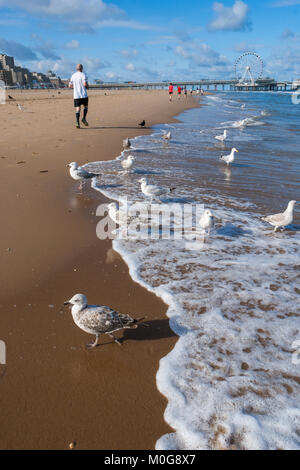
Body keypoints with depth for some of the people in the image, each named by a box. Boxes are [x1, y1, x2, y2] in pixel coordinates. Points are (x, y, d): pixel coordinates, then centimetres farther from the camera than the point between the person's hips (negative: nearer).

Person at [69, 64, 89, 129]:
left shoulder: (73, 76, 11)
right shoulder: (83, 75, -4)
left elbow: (70, 86, 11)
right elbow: (85, 84, -17)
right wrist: (87, 86, 5)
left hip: (76, 95, 3)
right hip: (84, 95, -3)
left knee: (78, 109, 2)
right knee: (85, 106, 16)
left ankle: (77, 122, -11)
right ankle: (84, 118, -1)